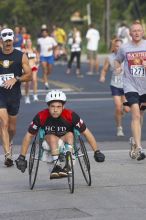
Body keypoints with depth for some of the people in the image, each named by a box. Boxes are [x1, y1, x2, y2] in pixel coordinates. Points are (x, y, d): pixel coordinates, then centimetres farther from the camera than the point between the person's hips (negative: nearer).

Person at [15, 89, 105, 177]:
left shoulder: (71, 115, -21)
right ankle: (57, 166, -41)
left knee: (70, 135, -31)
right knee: (52, 137, -32)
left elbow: (86, 133, -13)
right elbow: (29, 136, -9)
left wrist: (97, 152, -12)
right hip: (49, 144, 0)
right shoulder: (41, 116, -19)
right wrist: (22, 157, -6)